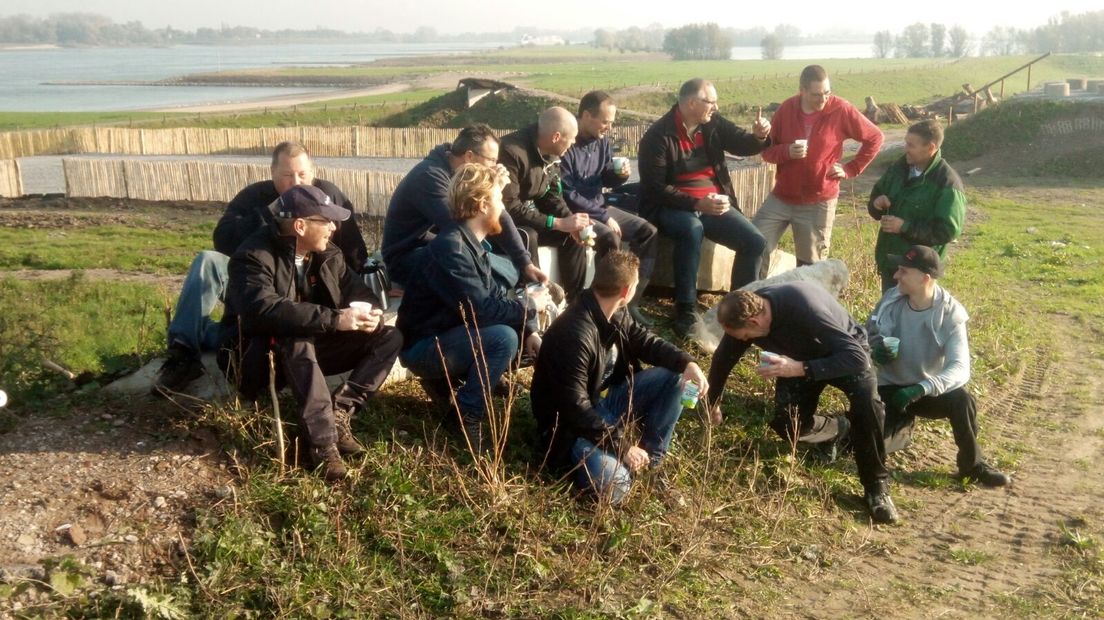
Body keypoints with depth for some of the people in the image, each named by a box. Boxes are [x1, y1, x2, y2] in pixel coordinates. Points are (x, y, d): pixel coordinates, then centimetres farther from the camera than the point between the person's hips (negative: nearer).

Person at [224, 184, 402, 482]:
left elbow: (355, 288, 1)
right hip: (263, 354, -6)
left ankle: (339, 413, -21)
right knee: (297, 339, -41)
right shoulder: (254, 257, -22)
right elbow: (264, 310, -38)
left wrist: (368, 311, -25)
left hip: (313, 347, 7)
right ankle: (322, 441, -38)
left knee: (389, 337, -9)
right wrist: (334, 319, -41)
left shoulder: (326, 253, 1)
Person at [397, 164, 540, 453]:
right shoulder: (450, 247, -24)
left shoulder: (471, 243, 6)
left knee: (516, 329, 8)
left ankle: (443, 379, 12)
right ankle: (467, 416, -12)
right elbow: (481, 309, -29)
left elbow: (496, 294, 7)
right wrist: (530, 308, -16)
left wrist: (529, 330, -7)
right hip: (422, 346, -10)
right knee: (503, 337, -27)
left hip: (448, 334, 10)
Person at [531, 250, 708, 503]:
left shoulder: (615, 315, -5)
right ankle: (580, 455, 3)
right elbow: (575, 408, -31)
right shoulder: (575, 334, -32)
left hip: (607, 399, 9)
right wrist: (622, 446, -28)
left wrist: (686, 361, -11)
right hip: (572, 423, -9)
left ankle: (651, 460, 2)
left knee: (673, 377, -5)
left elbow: (643, 340, 9)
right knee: (612, 484, -30)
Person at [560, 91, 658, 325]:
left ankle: (630, 301, -3)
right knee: (610, 237, -33)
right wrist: (604, 217, -18)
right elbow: (567, 195, -20)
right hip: (575, 213, -8)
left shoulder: (602, 140, 5)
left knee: (648, 231, -6)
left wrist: (620, 174, -10)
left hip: (599, 207, 8)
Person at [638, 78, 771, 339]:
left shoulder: (714, 124, 3)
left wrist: (759, 136, -14)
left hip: (714, 203, 6)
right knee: (692, 228, -38)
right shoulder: (658, 136, -13)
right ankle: (686, 311, -30)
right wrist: (696, 203, -27)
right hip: (672, 207, -6)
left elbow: (743, 145, 11)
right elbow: (655, 188, -18)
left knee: (754, 241, -11)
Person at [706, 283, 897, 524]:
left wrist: (800, 369, -50)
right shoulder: (746, 312, -23)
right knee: (784, 423, -17)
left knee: (867, 402, -33)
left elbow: (857, 357, -43)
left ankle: (876, 486, -13)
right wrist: (712, 404, 9)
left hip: (846, 354, -5)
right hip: (799, 359, 5)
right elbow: (722, 360, -4)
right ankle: (835, 429, 17)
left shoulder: (804, 307, -42)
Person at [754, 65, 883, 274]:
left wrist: (851, 169, -3)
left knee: (810, 265, 7)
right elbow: (767, 150, 2)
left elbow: (875, 137, 2)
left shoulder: (841, 110, -10)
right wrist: (787, 151, -19)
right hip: (781, 198, 2)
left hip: (818, 203, -2)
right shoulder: (786, 109, -4)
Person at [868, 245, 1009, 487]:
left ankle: (972, 464, -7)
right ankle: (902, 427, 14)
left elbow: (960, 368, -28)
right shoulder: (891, 299, -10)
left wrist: (922, 389, -44)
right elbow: (868, 336, 6)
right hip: (890, 389, 1)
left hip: (927, 391, -1)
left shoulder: (950, 314, -19)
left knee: (962, 399, -33)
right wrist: (877, 348, -19)